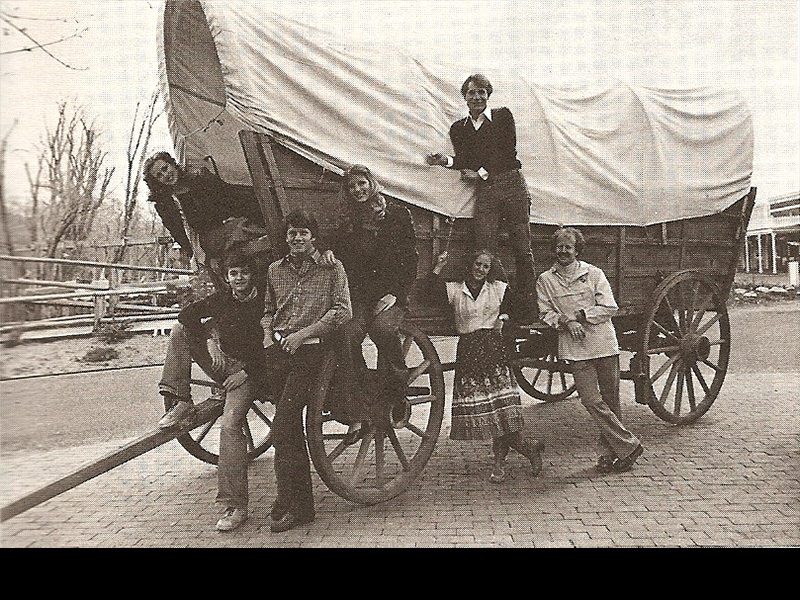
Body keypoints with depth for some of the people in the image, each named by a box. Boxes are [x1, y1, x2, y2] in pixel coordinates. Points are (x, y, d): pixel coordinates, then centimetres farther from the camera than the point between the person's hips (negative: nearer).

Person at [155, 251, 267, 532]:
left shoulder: (263, 303, -10)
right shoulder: (220, 298, 2)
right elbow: (187, 314, -3)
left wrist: (247, 372, -17)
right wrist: (210, 340, -15)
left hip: (247, 371, -5)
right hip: (221, 362, 6)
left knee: (231, 425, -23)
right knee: (181, 329, -5)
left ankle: (235, 506, -17)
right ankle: (181, 403, -10)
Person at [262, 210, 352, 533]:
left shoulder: (332, 268, 4)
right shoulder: (275, 270, 17)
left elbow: (342, 311, -5)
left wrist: (303, 333, -11)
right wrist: (268, 333, 5)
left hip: (308, 351, -5)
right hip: (277, 351, 5)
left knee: (282, 426, -15)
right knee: (291, 428, 8)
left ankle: (288, 502, -3)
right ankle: (301, 503, 18)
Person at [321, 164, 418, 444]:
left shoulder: (397, 214, 6)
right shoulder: (347, 224, 17)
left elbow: (410, 259, 2)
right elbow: (338, 250, 14)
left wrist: (395, 293, -10)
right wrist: (328, 252, -12)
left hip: (392, 293, -2)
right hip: (358, 294, 2)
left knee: (382, 327, -35)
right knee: (348, 334, -27)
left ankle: (397, 388, -11)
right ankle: (357, 415, -25)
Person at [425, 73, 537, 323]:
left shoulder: (503, 116, 7)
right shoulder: (458, 128, 16)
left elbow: (508, 152, -1)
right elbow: (464, 162, 10)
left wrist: (482, 172, -4)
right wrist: (446, 161, -10)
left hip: (512, 184, -2)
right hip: (484, 191, 2)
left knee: (522, 248, -4)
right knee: (484, 249, -8)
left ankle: (527, 309, 1)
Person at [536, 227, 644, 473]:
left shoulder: (593, 273, 3)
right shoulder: (545, 280, 7)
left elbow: (609, 308, -3)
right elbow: (545, 314, 5)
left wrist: (578, 315, -10)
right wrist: (567, 322, -13)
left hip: (604, 344, 0)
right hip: (576, 350, 0)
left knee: (610, 400, 6)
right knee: (592, 401, -7)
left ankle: (607, 452, 19)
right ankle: (628, 445, 6)